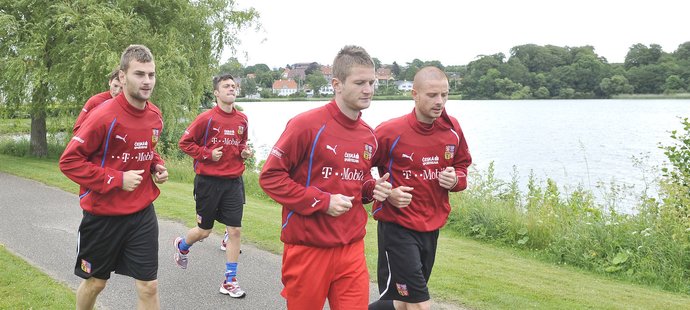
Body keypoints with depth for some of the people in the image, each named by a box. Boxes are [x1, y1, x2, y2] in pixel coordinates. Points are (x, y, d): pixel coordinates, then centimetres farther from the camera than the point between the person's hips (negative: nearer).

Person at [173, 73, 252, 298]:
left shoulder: (242, 119, 5)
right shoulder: (206, 119, -9)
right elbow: (185, 142, -4)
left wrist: (244, 152, 2)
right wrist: (207, 154, -14)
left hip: (233, 181, 4)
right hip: (208, 181, -3)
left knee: (234, 231, -1)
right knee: (204, 231, 9)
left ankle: (230, 281, 11)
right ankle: (182, 246, 45)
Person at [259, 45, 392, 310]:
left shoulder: (369, 137, 7)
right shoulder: (307, 125, -13)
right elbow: (270, 177, -13)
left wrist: (372, 189, -1)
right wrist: (323, 201, -18)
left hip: (352, 250, 5)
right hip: (308, 248, -5)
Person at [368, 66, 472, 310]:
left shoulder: (453, 129, 0)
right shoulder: (390, 132, -15)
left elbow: (462, 164, 16)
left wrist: (456, 179, -6)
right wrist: (386, 193, -18)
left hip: (432, 228, 6)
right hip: (397, 227, -6)